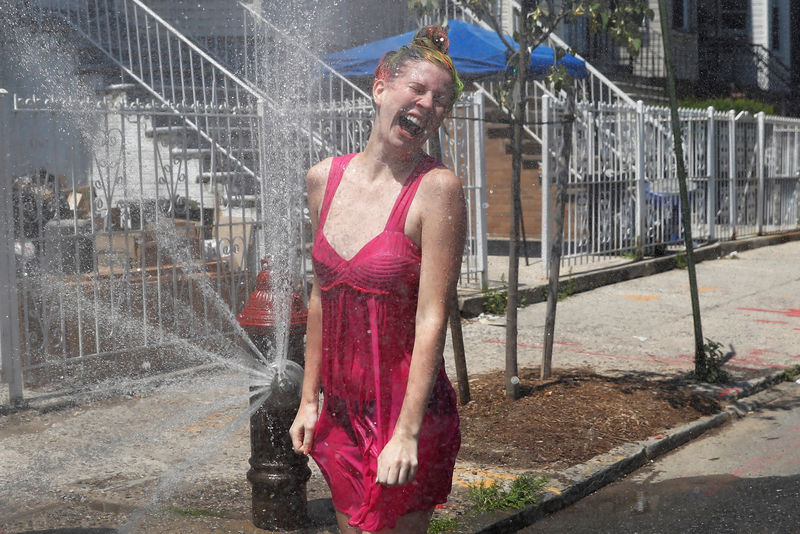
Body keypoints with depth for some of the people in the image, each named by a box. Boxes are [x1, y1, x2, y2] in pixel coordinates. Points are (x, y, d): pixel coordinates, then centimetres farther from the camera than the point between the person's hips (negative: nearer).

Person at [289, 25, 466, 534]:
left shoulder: (437, 189, -13)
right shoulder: (324, 178, 3)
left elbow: (432, 320, -17)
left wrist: (407, 433, -21)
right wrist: (309, 399, 12)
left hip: (409, 411, -5)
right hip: (342, 411, 5)